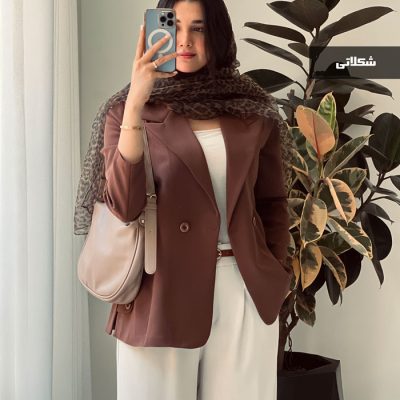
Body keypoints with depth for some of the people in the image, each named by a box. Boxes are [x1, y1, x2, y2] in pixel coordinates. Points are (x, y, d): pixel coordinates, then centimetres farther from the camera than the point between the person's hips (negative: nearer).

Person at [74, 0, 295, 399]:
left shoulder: (253, 111, 7)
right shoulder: (128, 109, 0)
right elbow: (123, 205, -14)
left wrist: (277, 273, 5)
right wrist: (136, 104, -21)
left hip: (247, 290, 2)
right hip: (164, 291, -2)